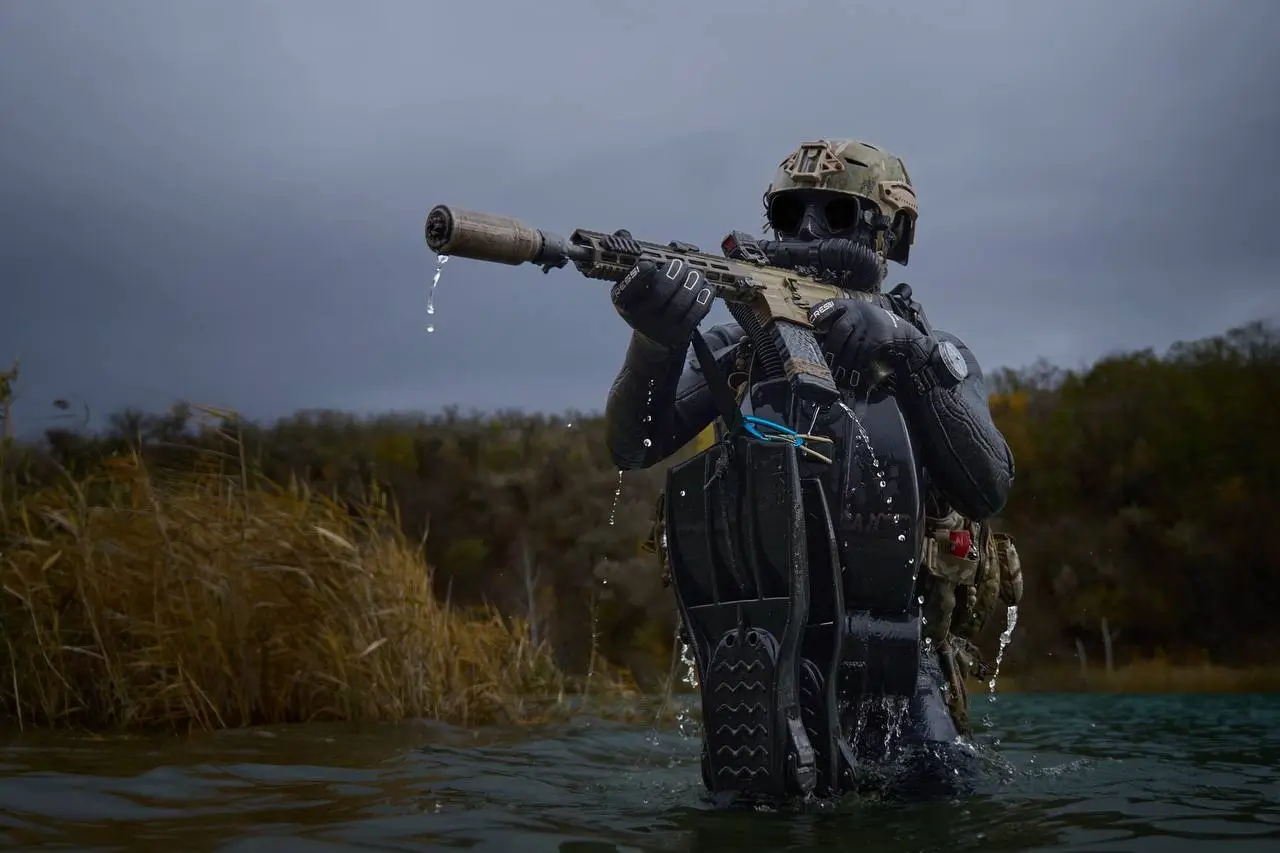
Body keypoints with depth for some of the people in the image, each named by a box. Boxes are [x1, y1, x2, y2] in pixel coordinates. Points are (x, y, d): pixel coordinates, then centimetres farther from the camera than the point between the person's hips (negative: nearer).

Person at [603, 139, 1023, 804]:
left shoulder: (931, 354, 9)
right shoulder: (735, 348, 11)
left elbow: (987, 489, -7)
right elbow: (635, 446, -4)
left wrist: (910, 360, -19)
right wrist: (657, 340, -24)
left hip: (895, 673, -1)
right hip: (756, 667, 1)